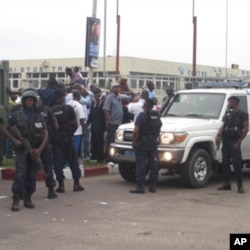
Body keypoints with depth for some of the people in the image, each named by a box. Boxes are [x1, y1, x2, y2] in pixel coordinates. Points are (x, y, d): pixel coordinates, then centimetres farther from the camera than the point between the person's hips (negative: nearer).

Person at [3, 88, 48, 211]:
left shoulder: (39, 117, 5)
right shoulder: (17, 115, 0)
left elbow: (45, 133, 4)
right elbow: (5, 129, 4)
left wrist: (40, 149, -9)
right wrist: (15, 140, -11)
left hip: (35, 150, 3)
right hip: (21, 149, -3)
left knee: (32, 175, 6)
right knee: (20, 174, -13)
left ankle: (28, 198, 18)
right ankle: (16, 200, -12)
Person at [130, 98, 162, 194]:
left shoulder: (142, 116, -13)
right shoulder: (156, 116, 9)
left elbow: (136, 131, -19)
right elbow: (158, 129, 18)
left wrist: (133, 141, -10)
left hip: (142, 143, -7)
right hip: (152, 143, 7)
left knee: (141, 164, -4)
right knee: (153, 163, 9)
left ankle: (140, 186, -6)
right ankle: (153, 186, 14)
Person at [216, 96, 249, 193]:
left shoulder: (242, 114, -4)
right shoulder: (228, 113, 16)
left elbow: (246, 129, -8)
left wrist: (238, 142, -14)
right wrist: (218, 136, 3)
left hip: (234, 141, -7)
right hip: (225, 140, 7)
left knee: (236, 163, -7)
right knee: (225, 162, 8)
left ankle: (240, 185, -1)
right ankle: (227, 183, 16)